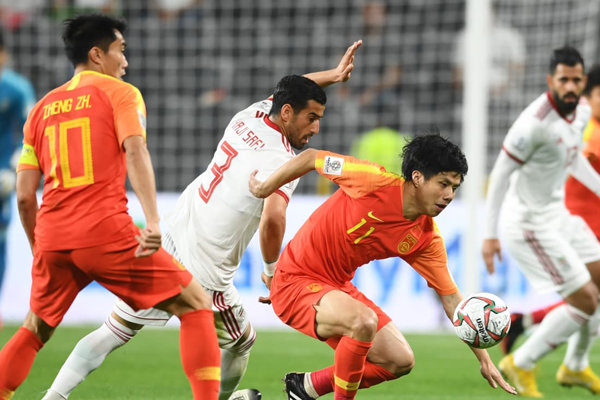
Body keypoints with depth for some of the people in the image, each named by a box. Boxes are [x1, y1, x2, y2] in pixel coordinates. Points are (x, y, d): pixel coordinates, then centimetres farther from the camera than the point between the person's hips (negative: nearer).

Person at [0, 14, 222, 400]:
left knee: (34, 332, 23)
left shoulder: (42, 107, 20)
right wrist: (153, 221, -23)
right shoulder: (120, 93, 7)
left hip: (52, 237, 5)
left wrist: (40, 251, 29)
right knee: (196, 304, 5)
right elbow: (134, 152, -12)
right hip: (105, 231, -5)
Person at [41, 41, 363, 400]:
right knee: (242, 342, 22)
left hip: (168, 242, 6)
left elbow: (286, 91, 29)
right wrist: (272, 270, -15)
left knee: (113, 333, 11)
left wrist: (332, 75, 30)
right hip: (202, 273, -6)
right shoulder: (284, 161, -16)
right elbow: (273, 219, -31)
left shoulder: (247, 118, 6)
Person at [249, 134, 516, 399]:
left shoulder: (427, 239, -5)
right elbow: (311, 158, -12)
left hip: (339, 286, 8)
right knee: (364, 320, -34)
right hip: (296, 281, -8)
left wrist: (484, 359, -6)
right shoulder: (375, 182, -23)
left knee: (401, 362, 3)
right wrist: (264, 189, -4)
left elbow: (451, 298, -1)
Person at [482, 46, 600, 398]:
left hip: (558, 210, 9)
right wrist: (490, 234, -21)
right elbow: (501, 173, -22)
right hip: (531, 222, -9)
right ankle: (521, 365, 8)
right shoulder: (535, 123, -28)